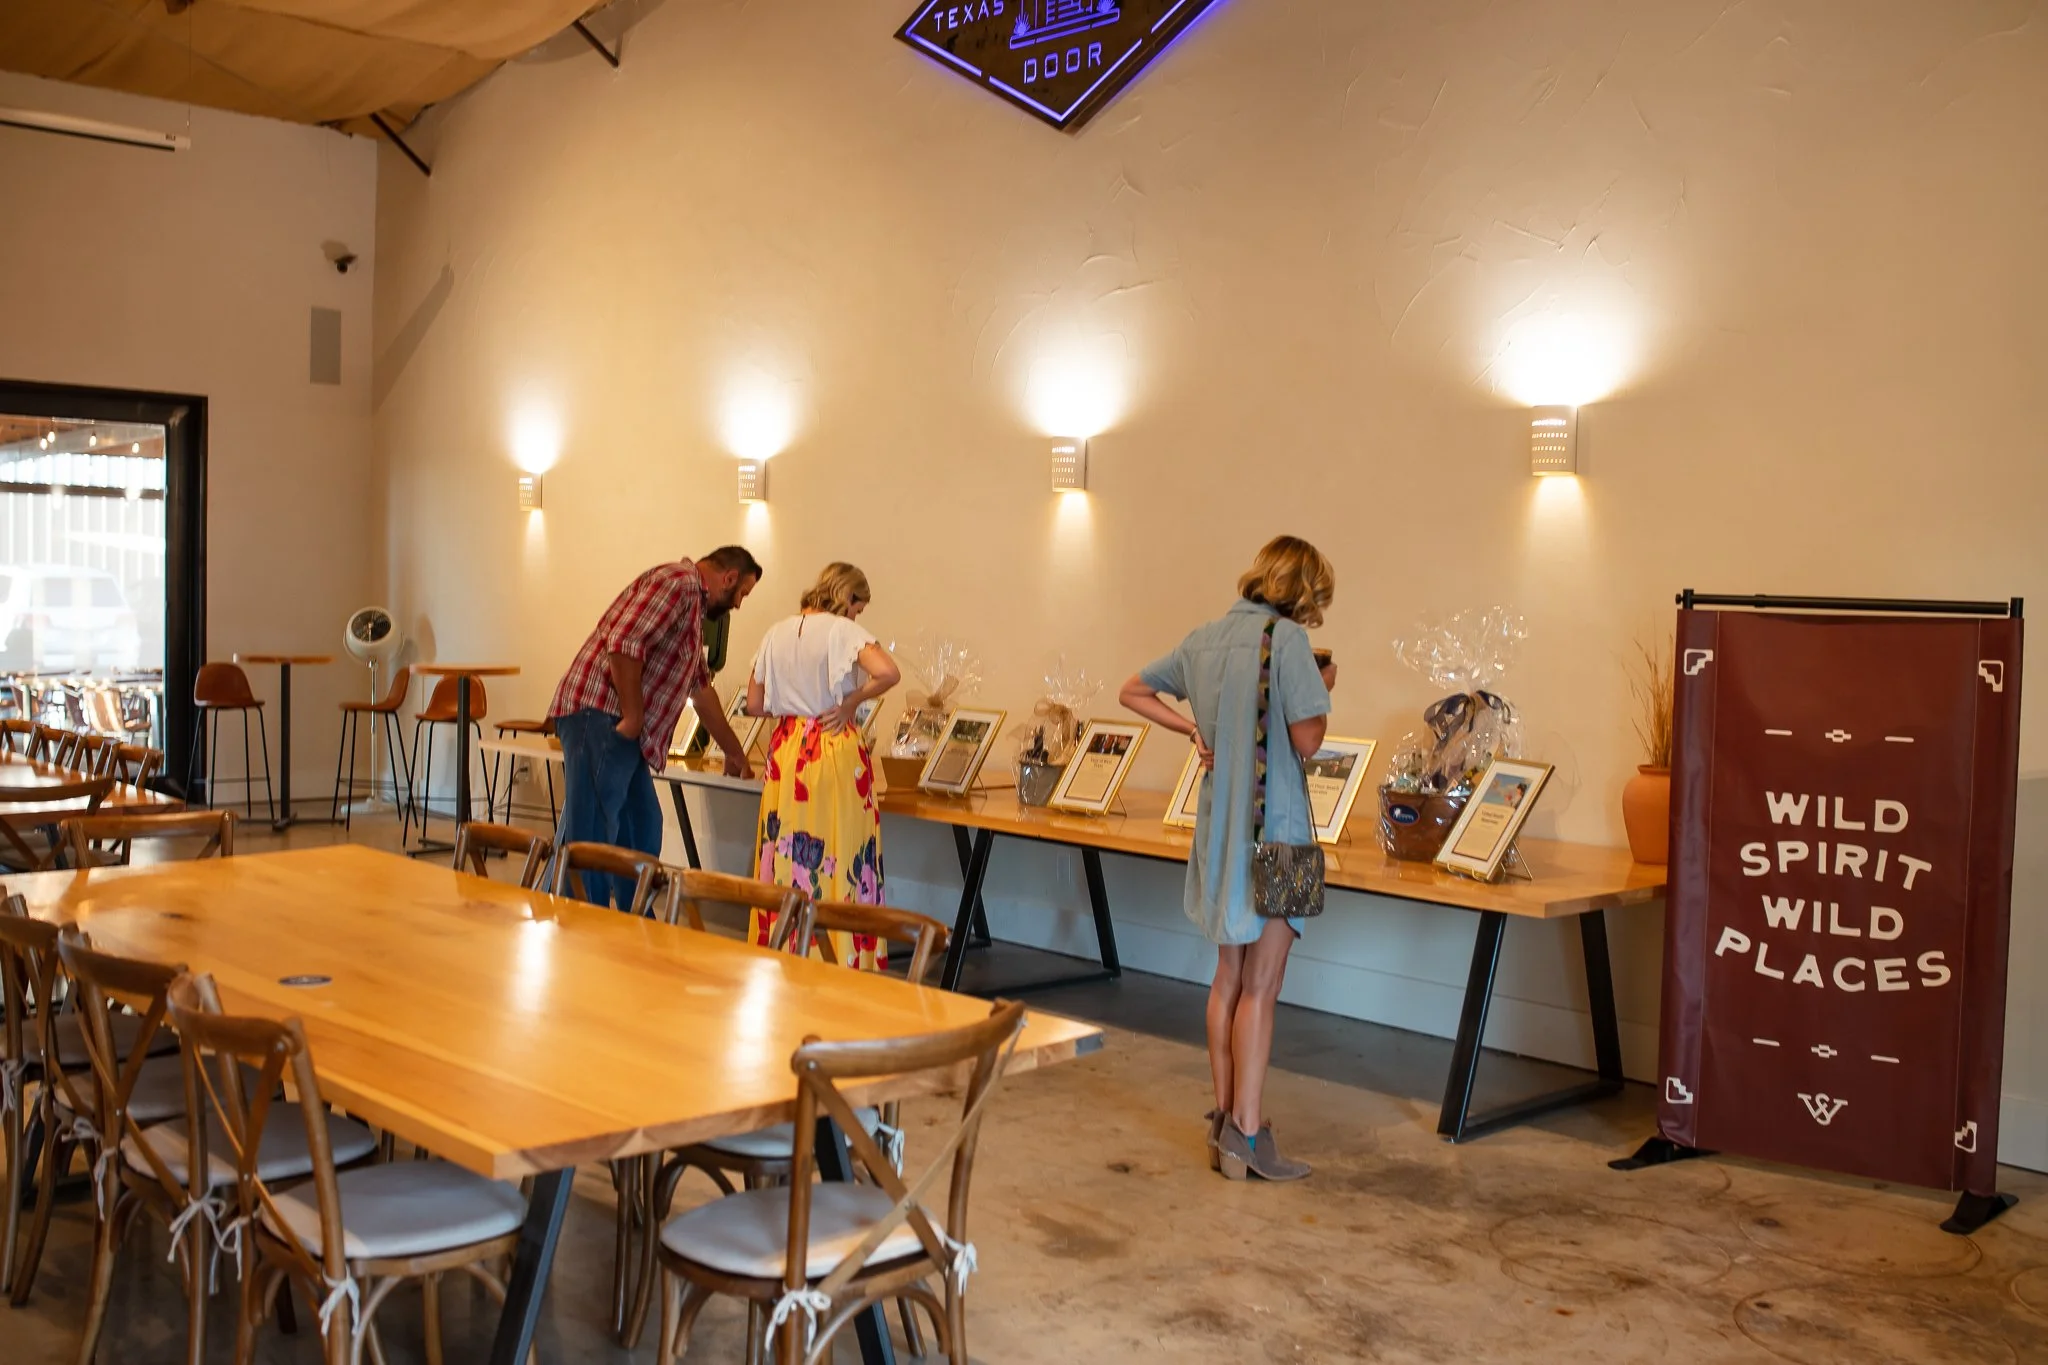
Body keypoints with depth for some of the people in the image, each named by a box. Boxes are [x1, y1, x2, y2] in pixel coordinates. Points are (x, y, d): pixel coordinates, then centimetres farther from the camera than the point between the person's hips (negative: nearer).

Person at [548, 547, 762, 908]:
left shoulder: (694, 607, 26)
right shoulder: (679, 582, -8)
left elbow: (701, 689, 36)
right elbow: (624, 642, -22)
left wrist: (734, 753, 42)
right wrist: (632, 718, -17)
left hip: (624, 729, 11)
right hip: (599, 716, -11)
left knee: (642, 831, 15)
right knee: (588, 836, -10)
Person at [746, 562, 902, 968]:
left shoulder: (777, 633, 8)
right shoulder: (843, 630, -8)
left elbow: (754, 704, 12)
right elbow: (888, 673, -24)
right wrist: (850, 705, -11)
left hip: (787, 751, 5)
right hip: (835, 752, -5)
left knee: (785, 856, 10)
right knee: (840, 856, 1)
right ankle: (842, 956, 4)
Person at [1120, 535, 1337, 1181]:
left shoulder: (1205, 638, 10)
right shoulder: (1287, 638, -13)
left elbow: (1134, 692, 19)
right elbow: (1307, 740, -16)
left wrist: (1194, 729, 11)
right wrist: (1324, 690, 2)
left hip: (1220, 826, 7)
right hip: (1273, 830, -7)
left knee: (1229, 977, 15)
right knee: (1260, 987, -2)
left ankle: (1225, 1117, 21)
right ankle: (1247, 1134, 2)